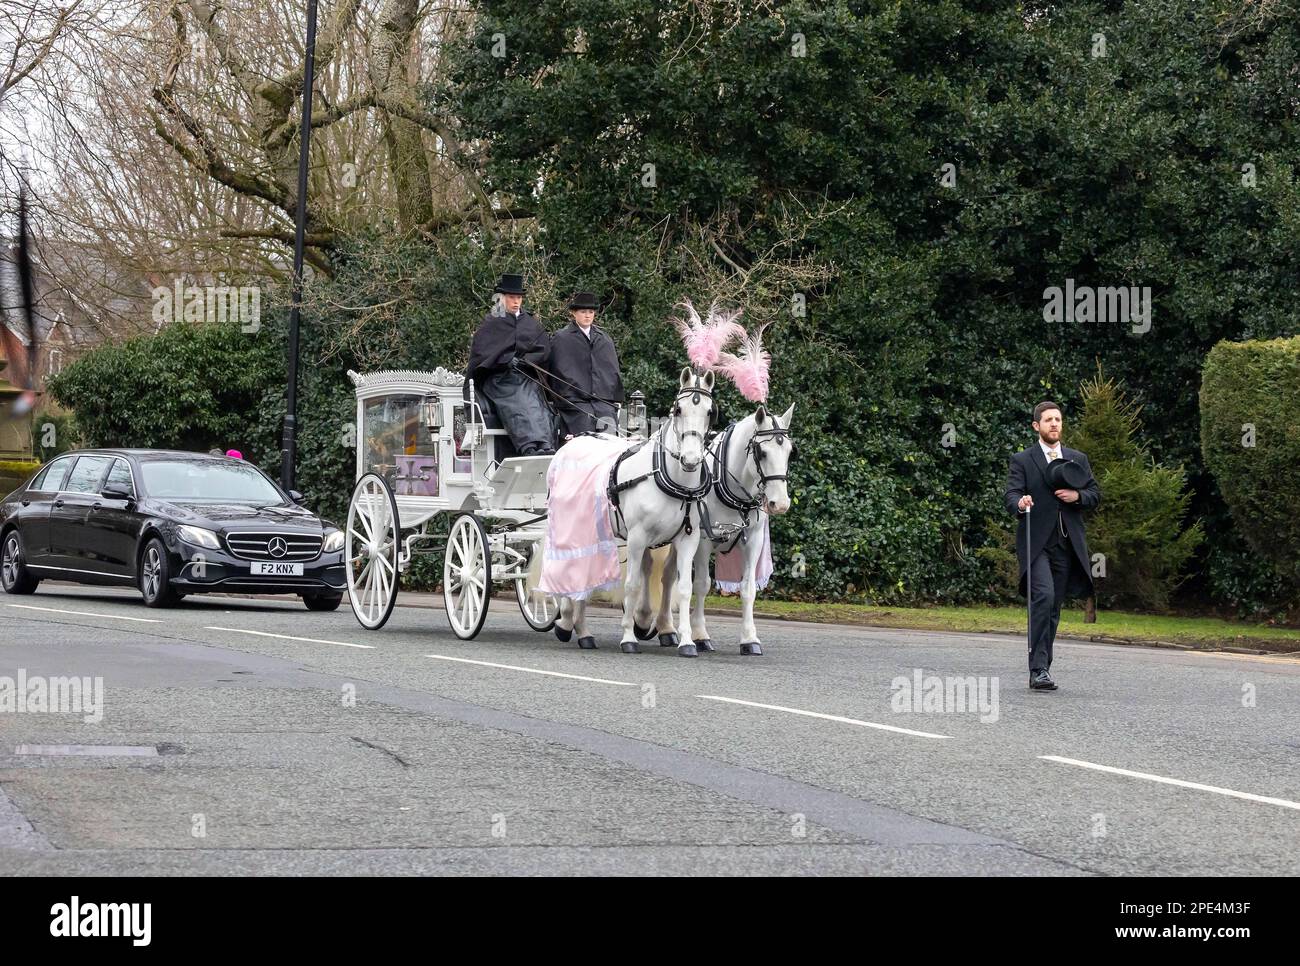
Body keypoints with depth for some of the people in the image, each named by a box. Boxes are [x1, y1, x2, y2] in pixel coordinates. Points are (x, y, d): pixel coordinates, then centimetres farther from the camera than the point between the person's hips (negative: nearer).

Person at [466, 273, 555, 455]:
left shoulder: (531, 322, 20)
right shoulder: (490, 323, 11)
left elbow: (544, 348, 12)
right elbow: (480, 351, 0)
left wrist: (523, 360, -6)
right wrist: (507, 360, -12)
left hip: (527, 377, 3)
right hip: (499, 379, -3)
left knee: (537, 407, -24)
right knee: (518, 407, -29)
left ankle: (546, 447, -42)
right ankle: (530, 447, -49)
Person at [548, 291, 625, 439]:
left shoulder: (604, 338, 21)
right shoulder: (560, 339, 7)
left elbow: (614, 370, 24)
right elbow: (556, 371, 4)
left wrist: (617, 398, 18)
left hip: (604, 400, 4)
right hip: (574, 400, -4)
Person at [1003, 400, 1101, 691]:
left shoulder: (1078, 459, 16)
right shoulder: (1022, 460, 3)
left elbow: (1096, 494, 16)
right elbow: (1010, 495, -8)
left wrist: (1078, 495, -6)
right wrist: (1020, 503, -31)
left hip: (1066, 544, 5)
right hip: (1036, 543, -5)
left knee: (1054, 607, 7)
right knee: (1044, 596, -22)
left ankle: (1042, 669, 16)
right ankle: (1039, 668, -23)